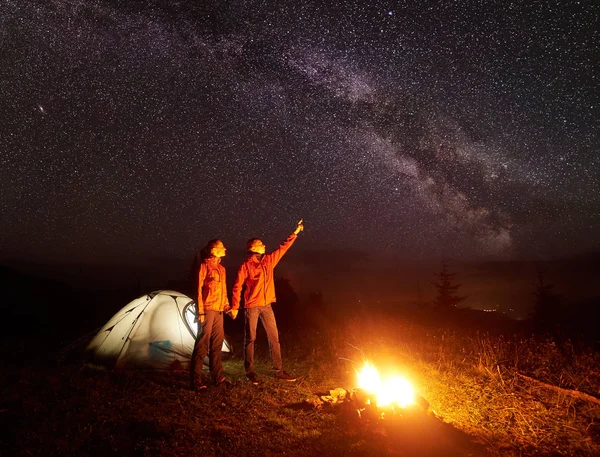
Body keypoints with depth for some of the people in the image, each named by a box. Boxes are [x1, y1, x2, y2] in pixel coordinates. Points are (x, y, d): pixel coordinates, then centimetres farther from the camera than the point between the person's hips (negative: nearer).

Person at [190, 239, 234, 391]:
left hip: (218, 310, 8)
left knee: (217, 344, 12)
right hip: (207, 309, -8)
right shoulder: (204, 265, -7)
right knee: (202, 344, -4)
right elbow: (199, 289, -11)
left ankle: (217, 377, 20)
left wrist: (227, 305, 14)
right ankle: (196, 380, 3)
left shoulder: (221, 268, 17)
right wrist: (200, 311, -16)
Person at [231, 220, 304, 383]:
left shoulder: (269, 260, 8)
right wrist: (235, 306, -11)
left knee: (274, 338, 6)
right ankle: (250, 372, 12)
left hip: (267, 305, 5)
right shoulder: (246, 265, -6)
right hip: (252, 306, -5)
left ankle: (279, 371, 14)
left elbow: (283, 248, 14)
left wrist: (295, 232, 13)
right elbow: (237, 287, -6)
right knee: (250, 339, 2)